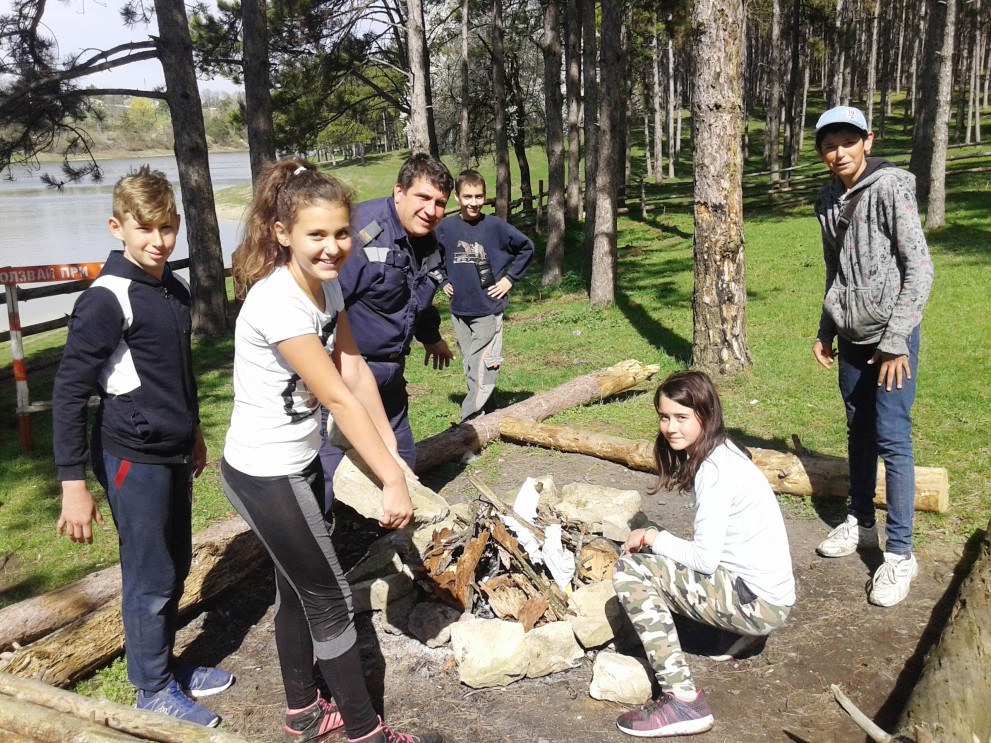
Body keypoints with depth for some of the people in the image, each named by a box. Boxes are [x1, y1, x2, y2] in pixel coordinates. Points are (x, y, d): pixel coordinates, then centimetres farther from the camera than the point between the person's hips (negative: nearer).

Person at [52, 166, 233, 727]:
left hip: (174, 454, 8)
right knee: (151, 579, 4)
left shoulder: (175, 289, 6)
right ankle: (154, 690, 22)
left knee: (176, 568, 18)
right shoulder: (107, 301, -18)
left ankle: (169, 667, 36)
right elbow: (69, 393, -17)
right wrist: (74, 484, -18)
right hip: (134, 460, -8)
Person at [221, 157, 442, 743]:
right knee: (330, 599, 4)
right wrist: (393, 480, -21)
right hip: (264, 476, -8)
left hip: (301, 462, 8)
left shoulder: (327, 282, -2)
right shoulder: (277, 303, -28)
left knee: (298, 589, 20)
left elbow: (355, 370, -2)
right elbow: (338, 398, -27)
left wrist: (390, 450, -7)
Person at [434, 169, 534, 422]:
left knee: (481, 369, -9)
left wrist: (509, 278, 0)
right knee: (470, 368, 11)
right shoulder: (445, 227, 0)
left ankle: (469, 422, -6)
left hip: (489, 309, -4)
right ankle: (489, 417, 25)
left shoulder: (495, 226, -6)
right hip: (459, 310, 4)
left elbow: (526, 247, 5)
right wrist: (443, 281, 9)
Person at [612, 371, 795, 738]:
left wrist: (653, 538, -8)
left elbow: (705, 558, -22)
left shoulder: (714, 469, -20)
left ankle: (683, 700, -15)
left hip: (760, 602, -10)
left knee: (630, 569, -15)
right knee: (655, 558, 21)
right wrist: (657, 540, 3)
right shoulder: (718, 453, 8)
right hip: (758, 588, 10)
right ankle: (746, 633, 23)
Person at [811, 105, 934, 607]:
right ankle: (860, 524, 30)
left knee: (892, 438, -7)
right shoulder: (829, 201, 9)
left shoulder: (890, 189, -12)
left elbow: (919, 268, -15)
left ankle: (899, 553, 2)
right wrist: (825, 331, 18)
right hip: (851, 337, 7)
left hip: (891, 336, -7)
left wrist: (895, 340, -17)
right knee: (858, 432, 15)